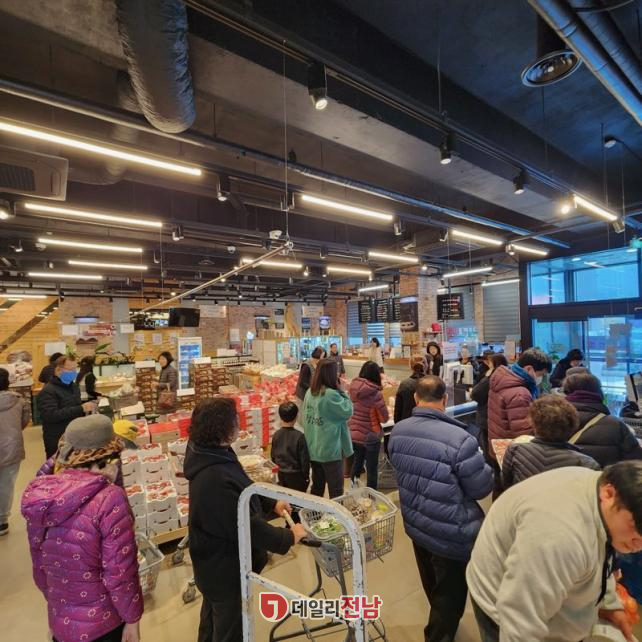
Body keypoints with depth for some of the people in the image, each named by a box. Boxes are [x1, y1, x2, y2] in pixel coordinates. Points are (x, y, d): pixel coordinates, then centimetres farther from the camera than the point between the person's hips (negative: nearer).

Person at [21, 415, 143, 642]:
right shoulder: (109, 499, -29)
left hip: (60, 621, 5)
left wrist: (56, 604, 19)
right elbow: (120, 572, -22)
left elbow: (40, 565, 3)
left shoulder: (39, 495, -10)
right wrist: (133, 619, -6)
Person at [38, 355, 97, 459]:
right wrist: (81, 409, -31)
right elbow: (51, 415, -28)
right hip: (57, 442, -7)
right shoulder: (48, 391, -15)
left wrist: (87, 408, 3)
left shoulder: (73, 386, 12)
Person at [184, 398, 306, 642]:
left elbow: (243, 491, 7)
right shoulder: (216, 479, -40)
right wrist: (288, 537, -19)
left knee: (214, 617, 33)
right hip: (225, 568, -9)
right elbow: (247, 526, -32)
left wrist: (271, 503, 1)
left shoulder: (209, 454, -8)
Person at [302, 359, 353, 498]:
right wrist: (343, 393, -6)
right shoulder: (331, 394, -22)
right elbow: (347, 412, -13)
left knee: (317, 487, 21)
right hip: (331, 450, -7)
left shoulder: (310, 392, 1)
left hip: (313, 449, 7)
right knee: (336, 490, 8)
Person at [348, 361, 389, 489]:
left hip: (353, 435, 5)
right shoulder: (376, 394, -20)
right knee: (371, 469, 14)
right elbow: (384, 418, -11)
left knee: (356, 465, 23)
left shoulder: (353, 389, -7)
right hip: (370, 437, -5)